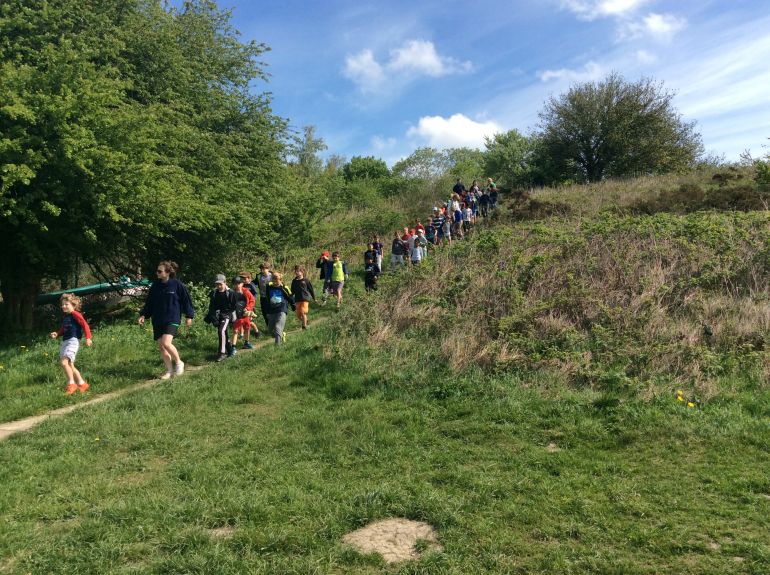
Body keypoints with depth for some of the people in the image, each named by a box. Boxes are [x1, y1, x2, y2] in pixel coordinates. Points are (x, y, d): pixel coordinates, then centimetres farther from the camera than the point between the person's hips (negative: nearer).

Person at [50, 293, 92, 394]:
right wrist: (57, 334, 6)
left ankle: (71, 384, -11)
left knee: (64, 362, -21)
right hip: (64, 341, 10)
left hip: (73, 341, -9)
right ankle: (82, 384, 20)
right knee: (69, 365, 11)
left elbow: (85, 325, -14)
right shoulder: (64, 316, 17)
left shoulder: (75, 314, -8)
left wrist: (88, 338, -21)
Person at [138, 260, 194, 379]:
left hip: (172, 319, -6)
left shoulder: (177, 285, -8)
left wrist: (189, 316, -1)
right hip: (157, 321, 6)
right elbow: (149, 302, 14)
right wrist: (143, 315, 6)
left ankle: (179, 362, 2)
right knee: (161, 346, 6)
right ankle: (169, 370, 21)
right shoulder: (155, 285, 6)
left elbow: (186, 300, -1)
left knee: (166, 343, -22)